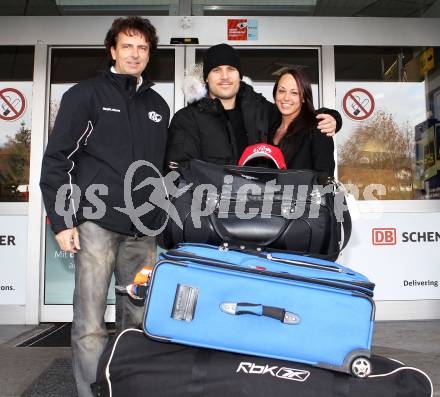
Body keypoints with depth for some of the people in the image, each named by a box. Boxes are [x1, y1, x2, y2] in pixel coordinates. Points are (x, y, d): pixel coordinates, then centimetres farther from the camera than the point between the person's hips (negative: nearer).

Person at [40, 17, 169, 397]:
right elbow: (56, 159, 0)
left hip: (143, 229, 5)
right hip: (96, 222, -4)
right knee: (90, 325, -2)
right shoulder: (85, 94, 4)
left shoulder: (158, 105, 17)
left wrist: (164, 220, 15)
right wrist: (61, 220, -8)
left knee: (138, 319, 9)